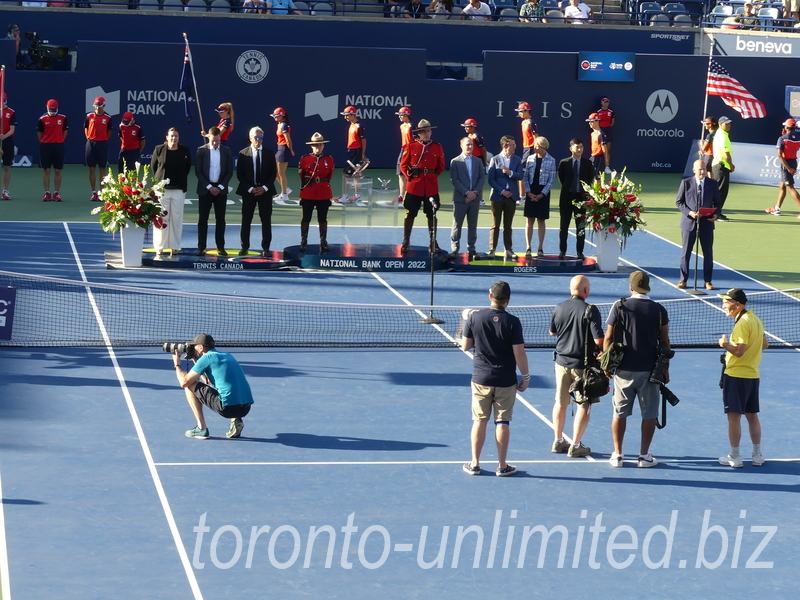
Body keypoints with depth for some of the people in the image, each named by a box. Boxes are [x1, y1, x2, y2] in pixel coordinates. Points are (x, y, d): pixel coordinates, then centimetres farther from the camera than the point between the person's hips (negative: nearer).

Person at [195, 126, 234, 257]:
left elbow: (230, 172, 4)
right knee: (203, 219, 1)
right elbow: (198, 171, -3)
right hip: (205, 189, -1)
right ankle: (201, 247, 3)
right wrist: (209, 187, -11)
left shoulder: (226, 151, 4)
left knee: (220, 219, 4)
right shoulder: (201, 151, -1)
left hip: (221, 190, 1)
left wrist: (220, 187, -7)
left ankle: (220, 247, 8)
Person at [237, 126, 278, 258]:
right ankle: (245, 247, 12)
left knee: (266, 221, 0)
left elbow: (273, 173, 4)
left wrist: (264, 188, -9)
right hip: (248, 191, -1)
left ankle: (265, 248, 4)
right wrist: (250, 189, -10)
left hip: (265, 191, 1)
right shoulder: (243, 153, 0)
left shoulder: (269, 153, 4)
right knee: (246, 220, 3)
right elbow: (240, 174, -1)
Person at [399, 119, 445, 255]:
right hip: (414, 186, -1)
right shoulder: (411, 147, 0)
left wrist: (433, 176, 4)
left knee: (432, 215, 7)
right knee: (410, 215, 3)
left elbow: (441, 166, 13)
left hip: (431, 187, 1)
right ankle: (406, 242, 10)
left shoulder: (437, 148, 4)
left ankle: (433, 243, 15)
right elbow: (403, 165, 4)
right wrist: (410, 176, -4)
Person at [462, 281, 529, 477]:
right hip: (506, 381, -2)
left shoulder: (474, 318, -6)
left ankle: (475, 464, 14)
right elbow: (519, 353, -12)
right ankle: (502, 466, 10)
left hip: (481, 379, 2)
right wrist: (526, 377, -1)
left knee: (479, 421, 9)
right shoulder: (512, 322, -12)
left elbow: (465, 346, 3)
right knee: (502, 422, 5)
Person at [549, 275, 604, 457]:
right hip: (582, 365, -5)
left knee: (560, 403, 17)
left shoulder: (559, 308, -2)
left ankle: (558, 441, 27)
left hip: (562, 362, 5)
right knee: (584, 406, 6)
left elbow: (552, 332, 13)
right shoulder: (590, 311, -17)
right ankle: (575, 446, 7)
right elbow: (599, 340, -20)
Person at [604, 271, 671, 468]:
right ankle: (644, 455, 11)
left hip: (623, 370, 0)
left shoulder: (619, 307, -5)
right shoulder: (659, 310, -3)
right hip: (649, 370, 0)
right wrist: (665, 368, 10)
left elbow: (608, 338, -4)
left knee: (620, 413, 10)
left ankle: (617, 454, 13)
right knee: (649, 414, 9)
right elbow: (664, 342, 0)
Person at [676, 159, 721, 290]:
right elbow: (679, 202, 1)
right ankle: (683, 280, 13)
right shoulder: (686, 183, 0)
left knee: (708, 253, 5)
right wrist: (689, 212, -15)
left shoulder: (713, 184, 4)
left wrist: (716, 214, -10)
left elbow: (718, 203, 10)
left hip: (707, 223, 1)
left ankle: (707, 281, 14)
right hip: (689, 222, -1)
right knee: (685, 252, 3)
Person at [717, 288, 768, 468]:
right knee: (752, 415, 14)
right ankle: (757, 455, 17)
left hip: (736, 375, -9)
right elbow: (765, 344, 18)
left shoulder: (742, 323, -18)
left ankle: (734, 456, 3)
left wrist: (725, 345, -6)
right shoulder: (755, 320, 9)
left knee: (734, 416, -1)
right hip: (753, 374, 9)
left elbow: (739, 351, -22)